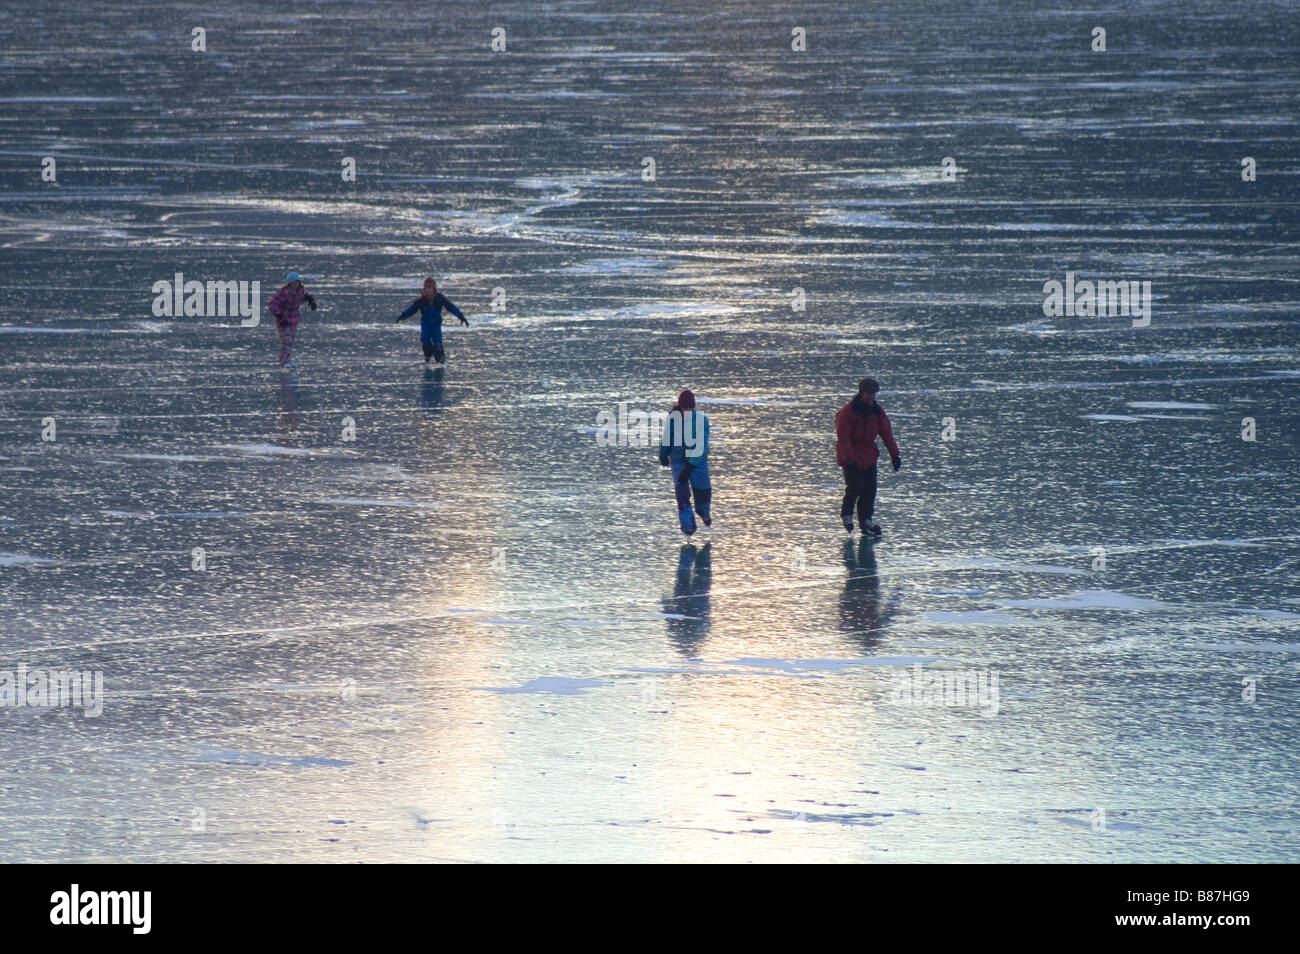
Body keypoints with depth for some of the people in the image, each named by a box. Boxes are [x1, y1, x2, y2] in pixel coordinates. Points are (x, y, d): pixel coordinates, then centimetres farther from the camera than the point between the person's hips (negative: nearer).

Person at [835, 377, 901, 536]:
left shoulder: (877, 411, 2)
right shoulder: (847, 412, -16)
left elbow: (886, 433, 9)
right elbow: (843, 437, -18)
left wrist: (894, 455, 4)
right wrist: (849, 460, -24)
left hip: (869, 455, 6)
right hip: (850, 455, -6)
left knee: (870, 488, 3)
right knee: (855, 485, -14)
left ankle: (865, 519, 14)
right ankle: (846, 514, 9)